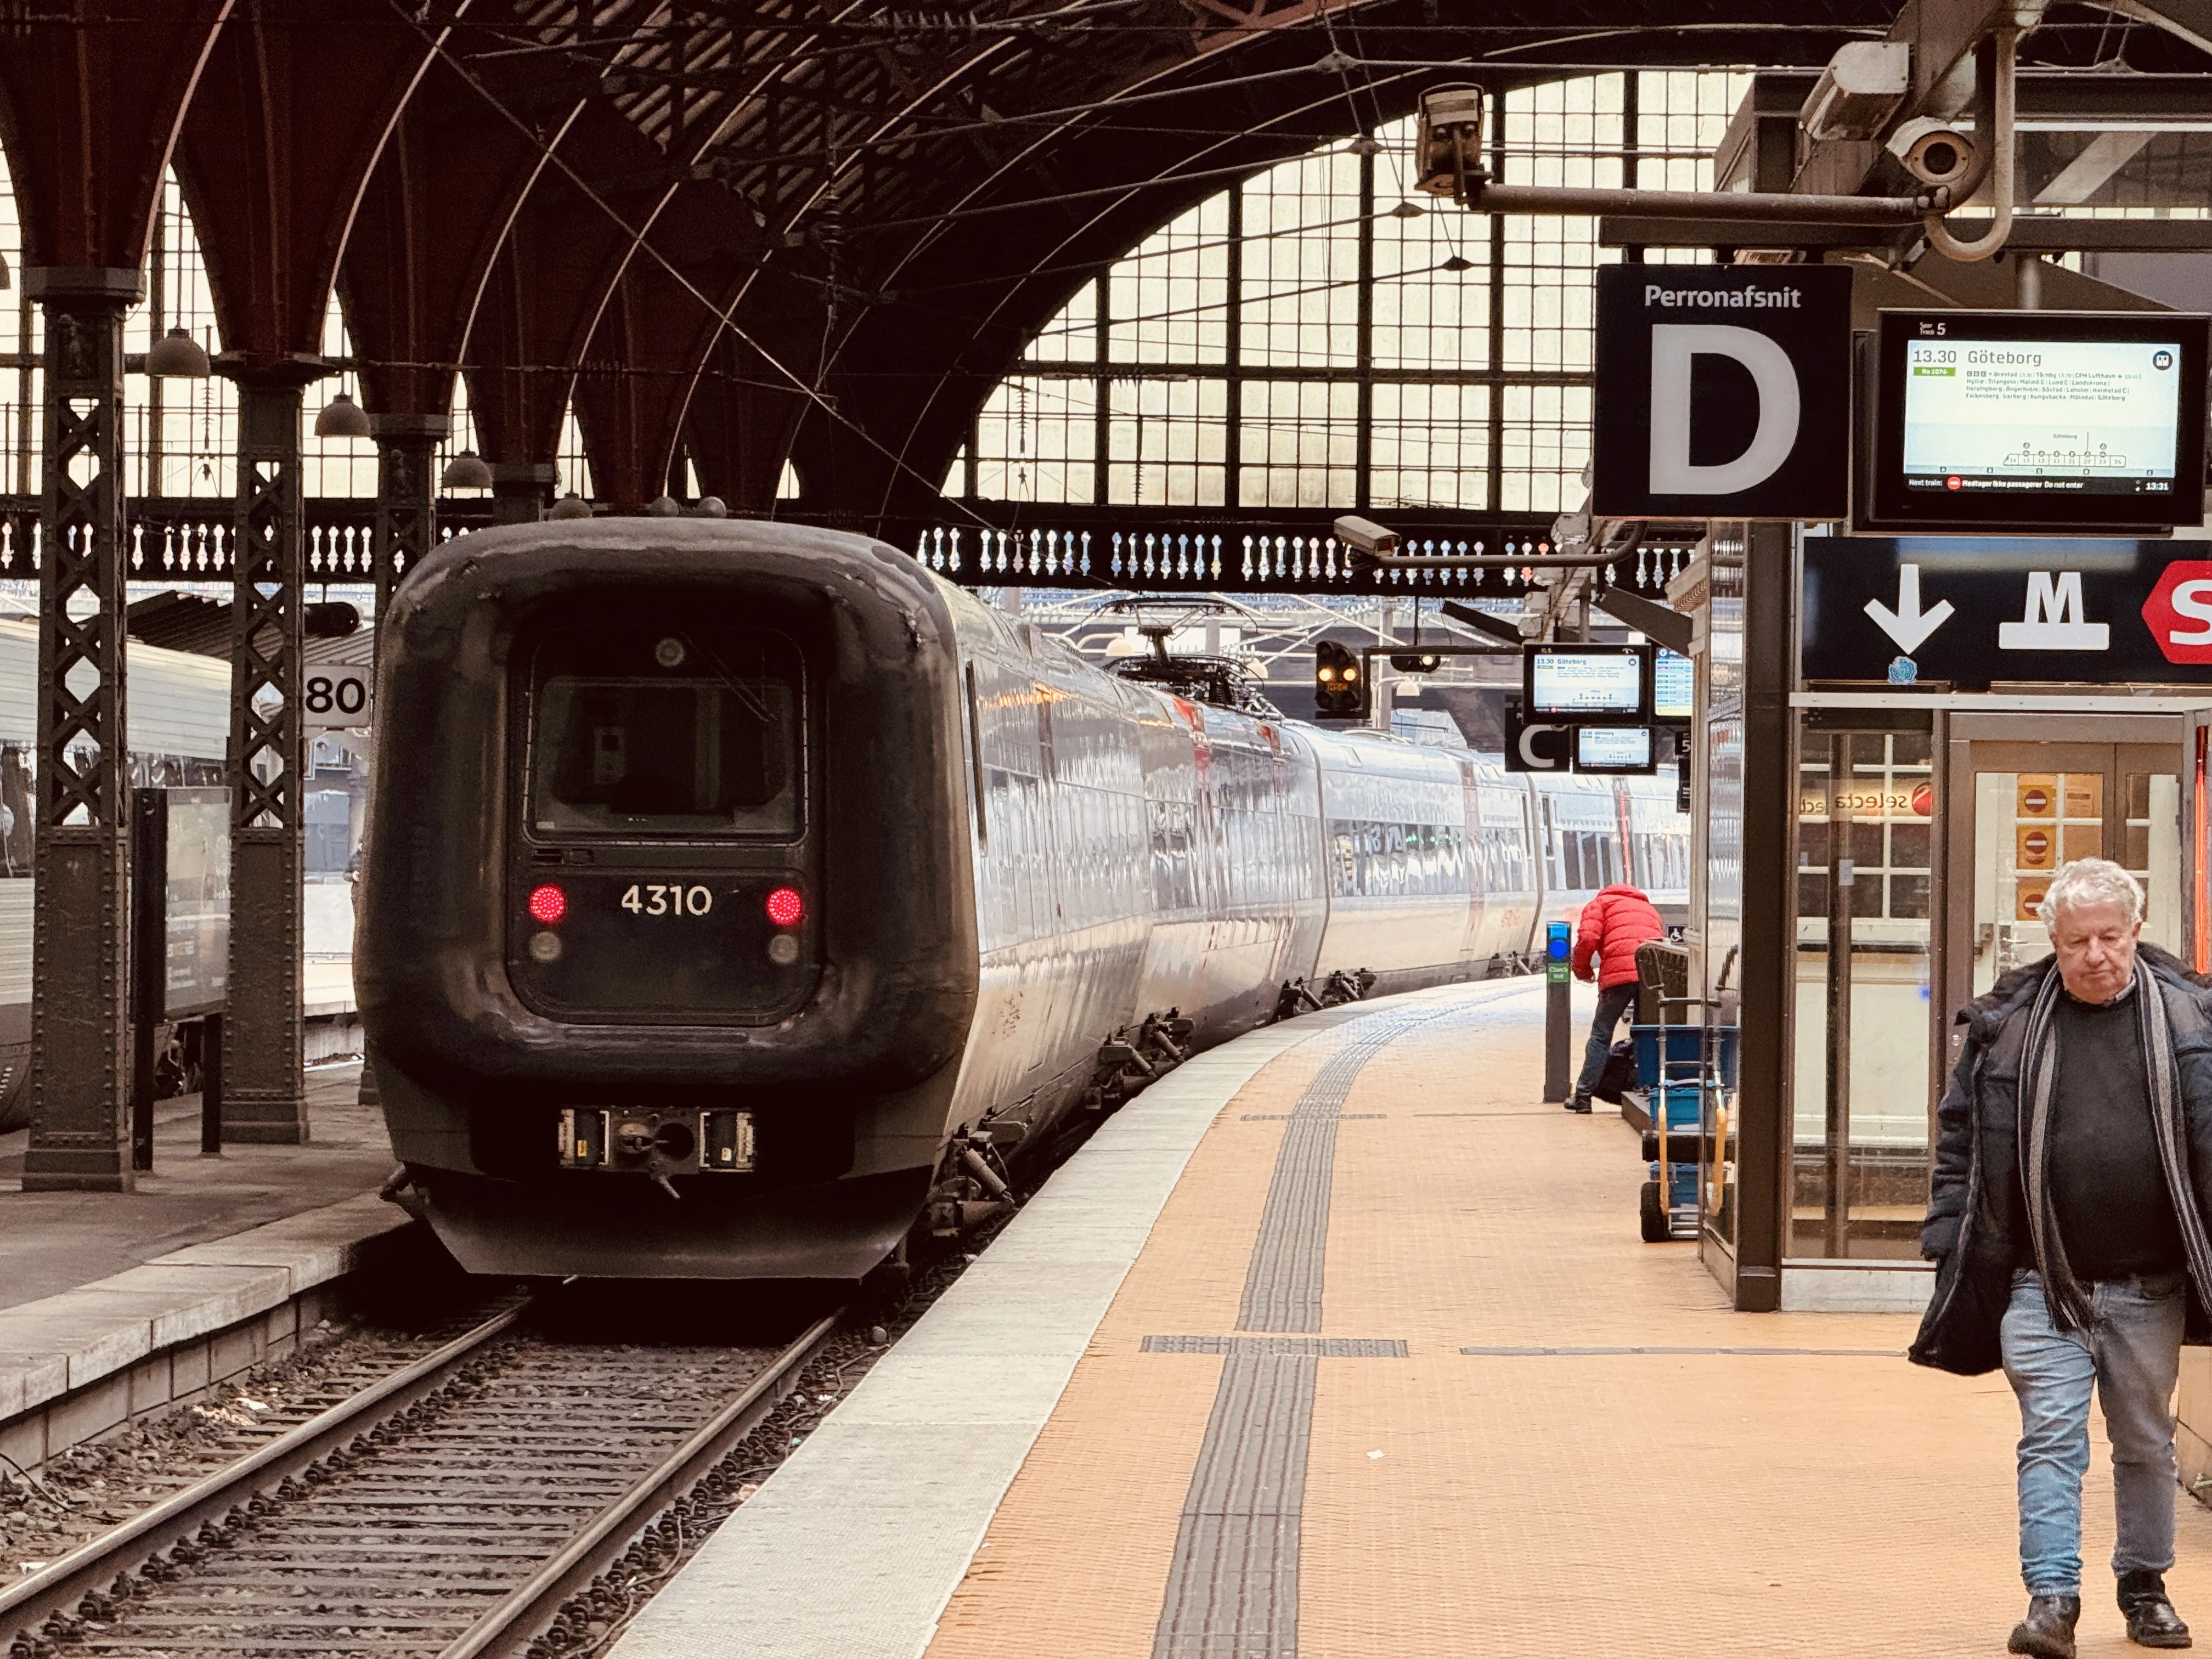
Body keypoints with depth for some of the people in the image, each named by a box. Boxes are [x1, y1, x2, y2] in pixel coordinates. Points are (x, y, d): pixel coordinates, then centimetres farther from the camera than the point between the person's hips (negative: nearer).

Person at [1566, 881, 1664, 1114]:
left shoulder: (1599, 904, 19)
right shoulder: (1647, 907, 35)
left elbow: (1588, 939, 2)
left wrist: (1582, 969, 16)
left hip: (1619, 972, -4)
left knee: (1601, 1034, 3)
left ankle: (1583, 1096, 1)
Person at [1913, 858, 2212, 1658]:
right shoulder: (2007, 1025, 1)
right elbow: (1961, 1138, 6)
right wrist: (1952, 1248, 0)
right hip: (2043, 1286, -1)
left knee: (2146, 1443, 13)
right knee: (2051, 1437, -7)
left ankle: (2144, 1585, 28)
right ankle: (2051, 1595, -7)